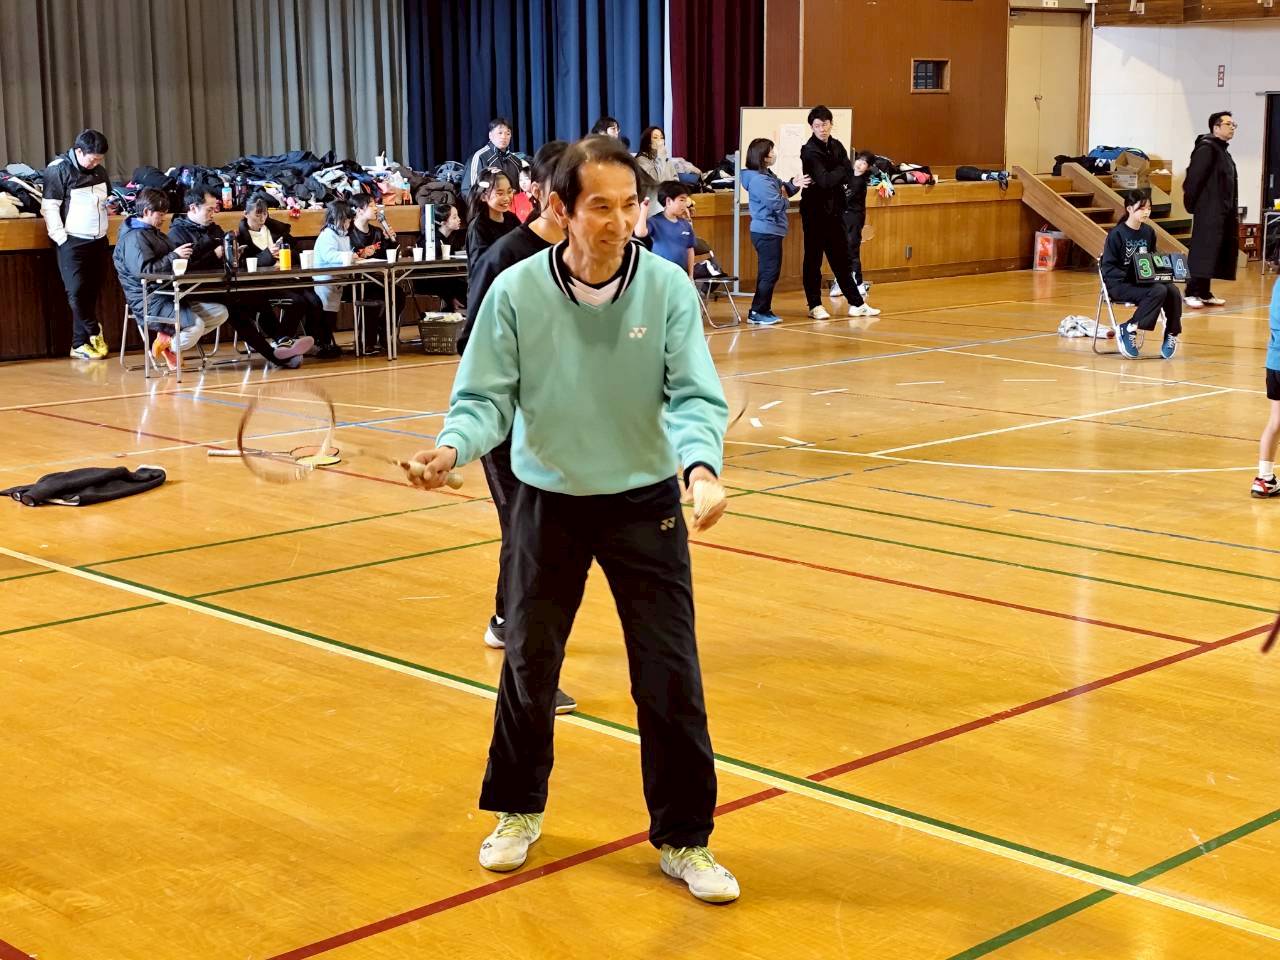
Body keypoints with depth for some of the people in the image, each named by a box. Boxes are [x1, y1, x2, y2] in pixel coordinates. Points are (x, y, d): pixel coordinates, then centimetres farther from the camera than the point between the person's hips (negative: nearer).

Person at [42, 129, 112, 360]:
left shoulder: (100, 170, 10)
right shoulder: (59, 169, -9)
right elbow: (49, 207, -11)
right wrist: (61, 238, -15)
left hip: (98, 241, 6)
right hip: (73, 243, -6)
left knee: (91, 293, 4)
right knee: (77, 292, -10)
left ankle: (80, 344, 8)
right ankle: (94, 333, 6)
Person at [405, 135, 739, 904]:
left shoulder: (668, 288, -12)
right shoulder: (517, 291, -12)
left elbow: (695, 397, -15)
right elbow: (486, 396, -10)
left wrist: (702, 465, -35)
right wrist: (453, 447, -30)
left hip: (646, 503, -1)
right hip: (548, 503, 1)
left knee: (671, 676, 0)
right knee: (529, 665, 16)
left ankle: (684, 839, 18)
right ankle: (518, 810, 40)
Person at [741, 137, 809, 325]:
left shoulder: (768, 175, 12)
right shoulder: (759, 180, -20)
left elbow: (782, 190, 19)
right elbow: (777, 204, -23)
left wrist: (793, 184, -2)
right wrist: (786, 200, -2)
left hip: (769, 231, 11)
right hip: (767, 233, -11)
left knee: (769, 272, 15)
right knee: (769, 272, -7)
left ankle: (764, 311, 22)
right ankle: (757, 312, -4)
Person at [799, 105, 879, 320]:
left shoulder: (836, 146, 8)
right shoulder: (809, 151, -13)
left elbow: (848, 174, -1)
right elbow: (825, 180, -22)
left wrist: (832, 177, -17)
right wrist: (841, 171, -7)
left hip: (834, 210, 6)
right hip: (815, 211, -6)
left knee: (841, 258, 11)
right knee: (813, 259, 1)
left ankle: (856, 304, 14)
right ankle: (815, 305, 8)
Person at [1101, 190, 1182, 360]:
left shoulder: (1148, 232, 9)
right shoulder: (1117, 234, -10)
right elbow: (1108, 268, -11)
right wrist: (1130, 276, -25)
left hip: (1144, 281, 6)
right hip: (1119, 284, -6)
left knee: (1173, 291, -23)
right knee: (1159, 291, -30)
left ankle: (1171, 335, -6)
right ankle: (1127, 330, -18)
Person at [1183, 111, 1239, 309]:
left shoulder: (1223, 151, 19)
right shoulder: (1207, 148, -11)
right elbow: (1194, 177, -17)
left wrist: (1233, 211, 15)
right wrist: (1191, 203, -13)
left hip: (1223, 213, 9)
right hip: (1209, 213, -9)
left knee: (1217, 253, 10)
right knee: (1203, 252, -10)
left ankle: (1205, 293, 15)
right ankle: (1192, 293, -7)